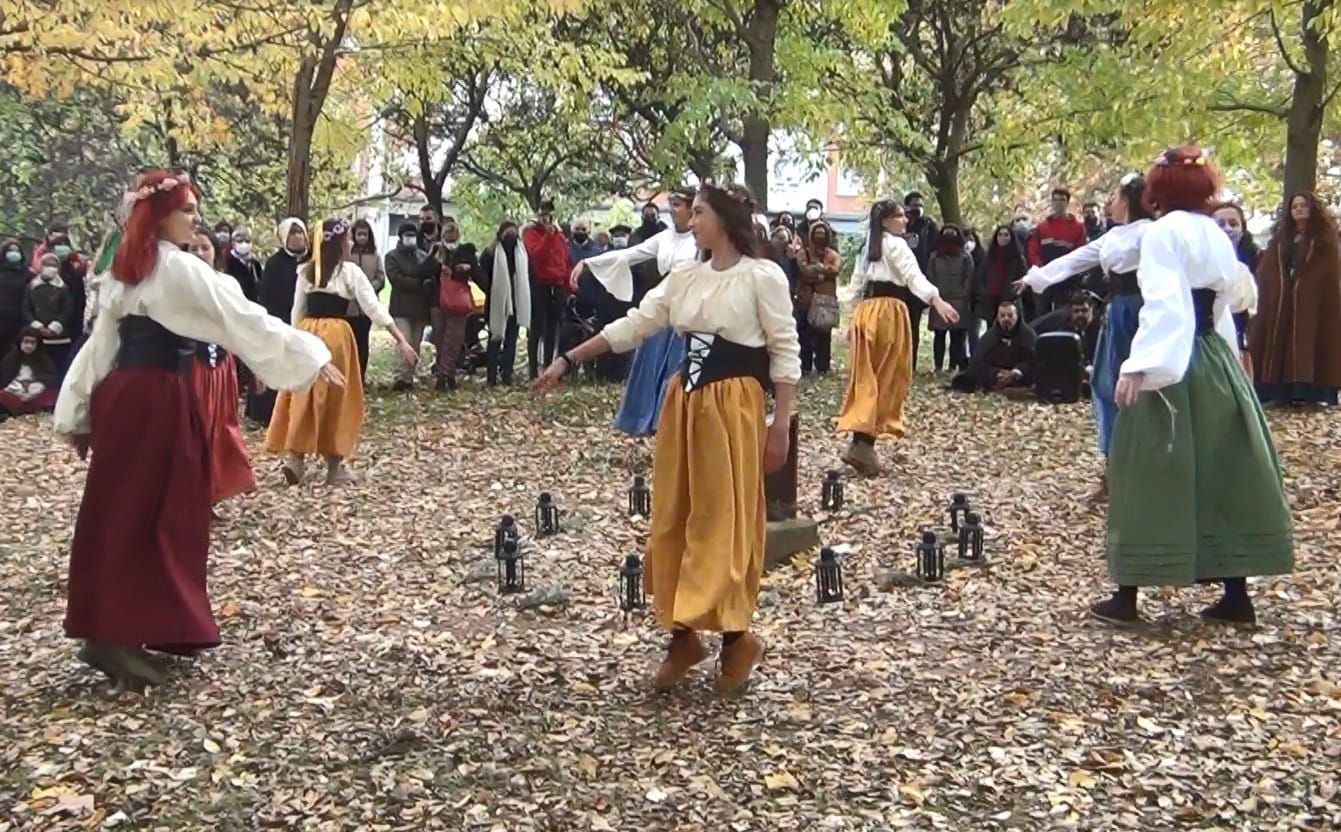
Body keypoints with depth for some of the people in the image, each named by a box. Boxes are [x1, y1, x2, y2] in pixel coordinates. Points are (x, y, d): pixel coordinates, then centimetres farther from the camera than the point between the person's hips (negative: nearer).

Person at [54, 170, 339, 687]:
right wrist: (311, 357, -12)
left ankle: (148, 624, 20)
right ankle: (112, 637, -1)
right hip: (155, 398, -9)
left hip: (122, 393, 9)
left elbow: (101, 340, 17)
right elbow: (243, 318, -14)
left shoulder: (126, 267, 16)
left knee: (125, 511, 11)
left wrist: (78, 413, 19)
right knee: (146, 514, -4)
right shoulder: (179, 268, -10)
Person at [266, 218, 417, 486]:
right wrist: (401, 339, -12)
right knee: (335, 399, 6)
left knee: (304, 398, 9)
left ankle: (294, 456, 0)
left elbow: (297, 311, 10)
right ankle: (335, 465, 12)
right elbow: (374, 307, -10)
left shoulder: (306, 271, 8)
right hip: (336, 334, -4)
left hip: (307, 334, 4)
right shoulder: (350, 271, -5)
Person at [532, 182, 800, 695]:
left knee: (726, 522, -2)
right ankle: (683, 635, 19)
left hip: (735, 405, -6)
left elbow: (786, 352, -8)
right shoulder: (685, 277, 9)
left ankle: (736, 638, 12)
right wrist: (568, 361, 6)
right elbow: (634, 325, 10)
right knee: (674, 520, 8)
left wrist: (780, 426, -12)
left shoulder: (763, 276, -8)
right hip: (685, 401, 7)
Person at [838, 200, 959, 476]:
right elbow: (914, 276, -22)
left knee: (867, 379, 7)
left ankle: (860, 441, 2)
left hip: (866, 311, 7)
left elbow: (856, 284, 22)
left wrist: (852, 319, 28)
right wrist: (937, 301, -35)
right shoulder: (896, 245, -6)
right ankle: (864, 444, -7)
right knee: (886, 380, -2)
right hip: (888, 311, -7)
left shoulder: (869, 247, 19)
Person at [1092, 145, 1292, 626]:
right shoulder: (1217, 236, 13)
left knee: (1152, 478, -2)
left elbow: (1162, 304, -20)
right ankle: (1236, 595, 14)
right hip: (1216, 362, 7)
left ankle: (1127, 596, 4)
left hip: (1171, 367, -7)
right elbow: (1219, 303, 18)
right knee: (1225, 472, 10)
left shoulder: (1163, 232, -10)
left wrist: (1138, 366, -25)